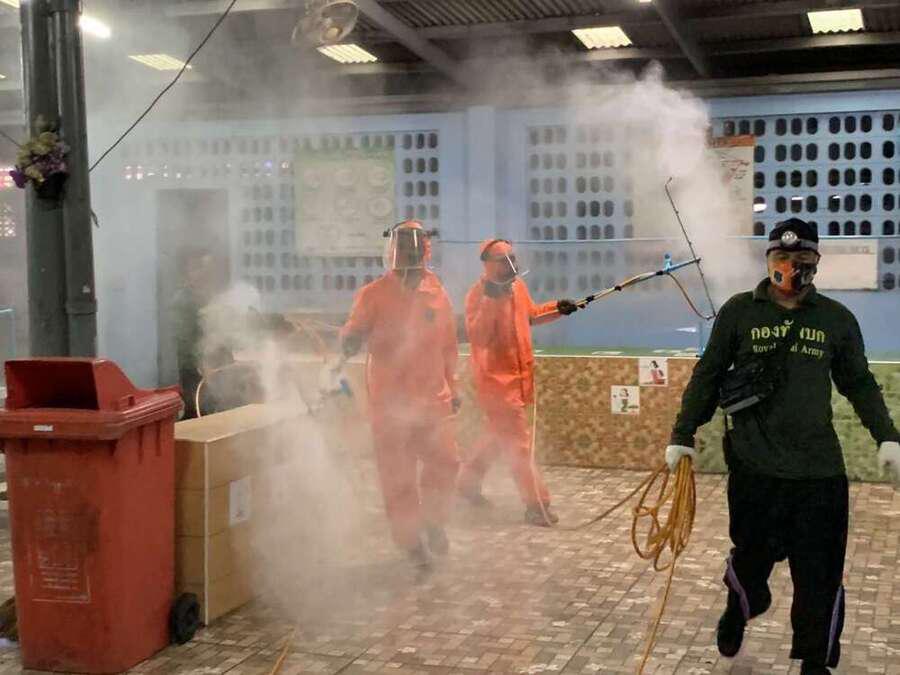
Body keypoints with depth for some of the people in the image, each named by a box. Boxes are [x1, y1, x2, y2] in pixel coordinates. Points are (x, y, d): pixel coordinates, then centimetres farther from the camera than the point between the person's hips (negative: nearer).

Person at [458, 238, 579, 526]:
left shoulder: (518, 286, 6)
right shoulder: (478, 294, -18)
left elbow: (530, 314, 23)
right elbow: (477, 336, -27)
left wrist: (557, 308, 8)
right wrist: (490, 301, -33)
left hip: (519, 374, 9)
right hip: (496, 376, -9)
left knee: (497, 433, 21)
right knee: (519, 440, -8)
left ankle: (468, 481, 39)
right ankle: (537, 504, -3)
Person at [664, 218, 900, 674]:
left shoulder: (837, 319, 5)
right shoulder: (738, 312, 0)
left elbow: (859, 383, 13)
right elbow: (707, 376, 5)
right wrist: (682, 435, 3)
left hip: (820, 470, 1)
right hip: (754, 467, -1)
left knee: (821, 573, 4)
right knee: (752, 555, 11)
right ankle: (737, 611, 44)